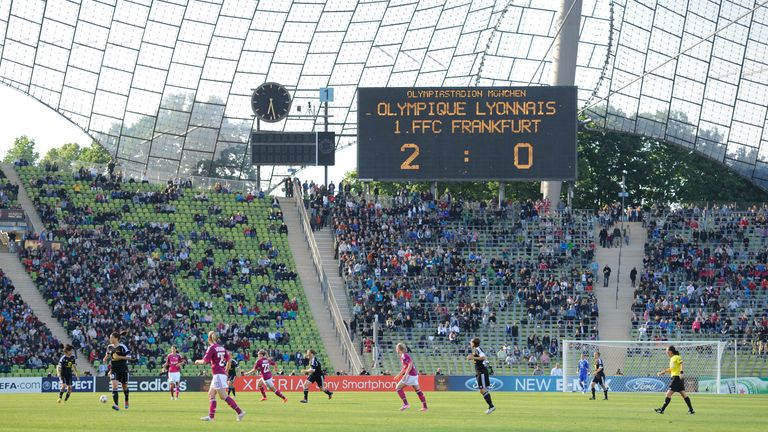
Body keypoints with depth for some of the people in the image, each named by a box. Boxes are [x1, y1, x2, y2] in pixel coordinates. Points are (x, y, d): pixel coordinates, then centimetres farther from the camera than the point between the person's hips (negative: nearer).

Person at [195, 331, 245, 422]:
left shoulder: (212, 348, -11)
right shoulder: (222, 348, 12)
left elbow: (205, 361, -13)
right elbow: (229, 359, 16)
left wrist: (198, 361, 8)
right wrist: (226, 371, 26)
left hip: (218, 374, -9)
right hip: (222, 373, 9)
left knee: (223, 396, -9)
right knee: (211, 394, 13)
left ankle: (240, 412, -14)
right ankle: (211, 416, 11)